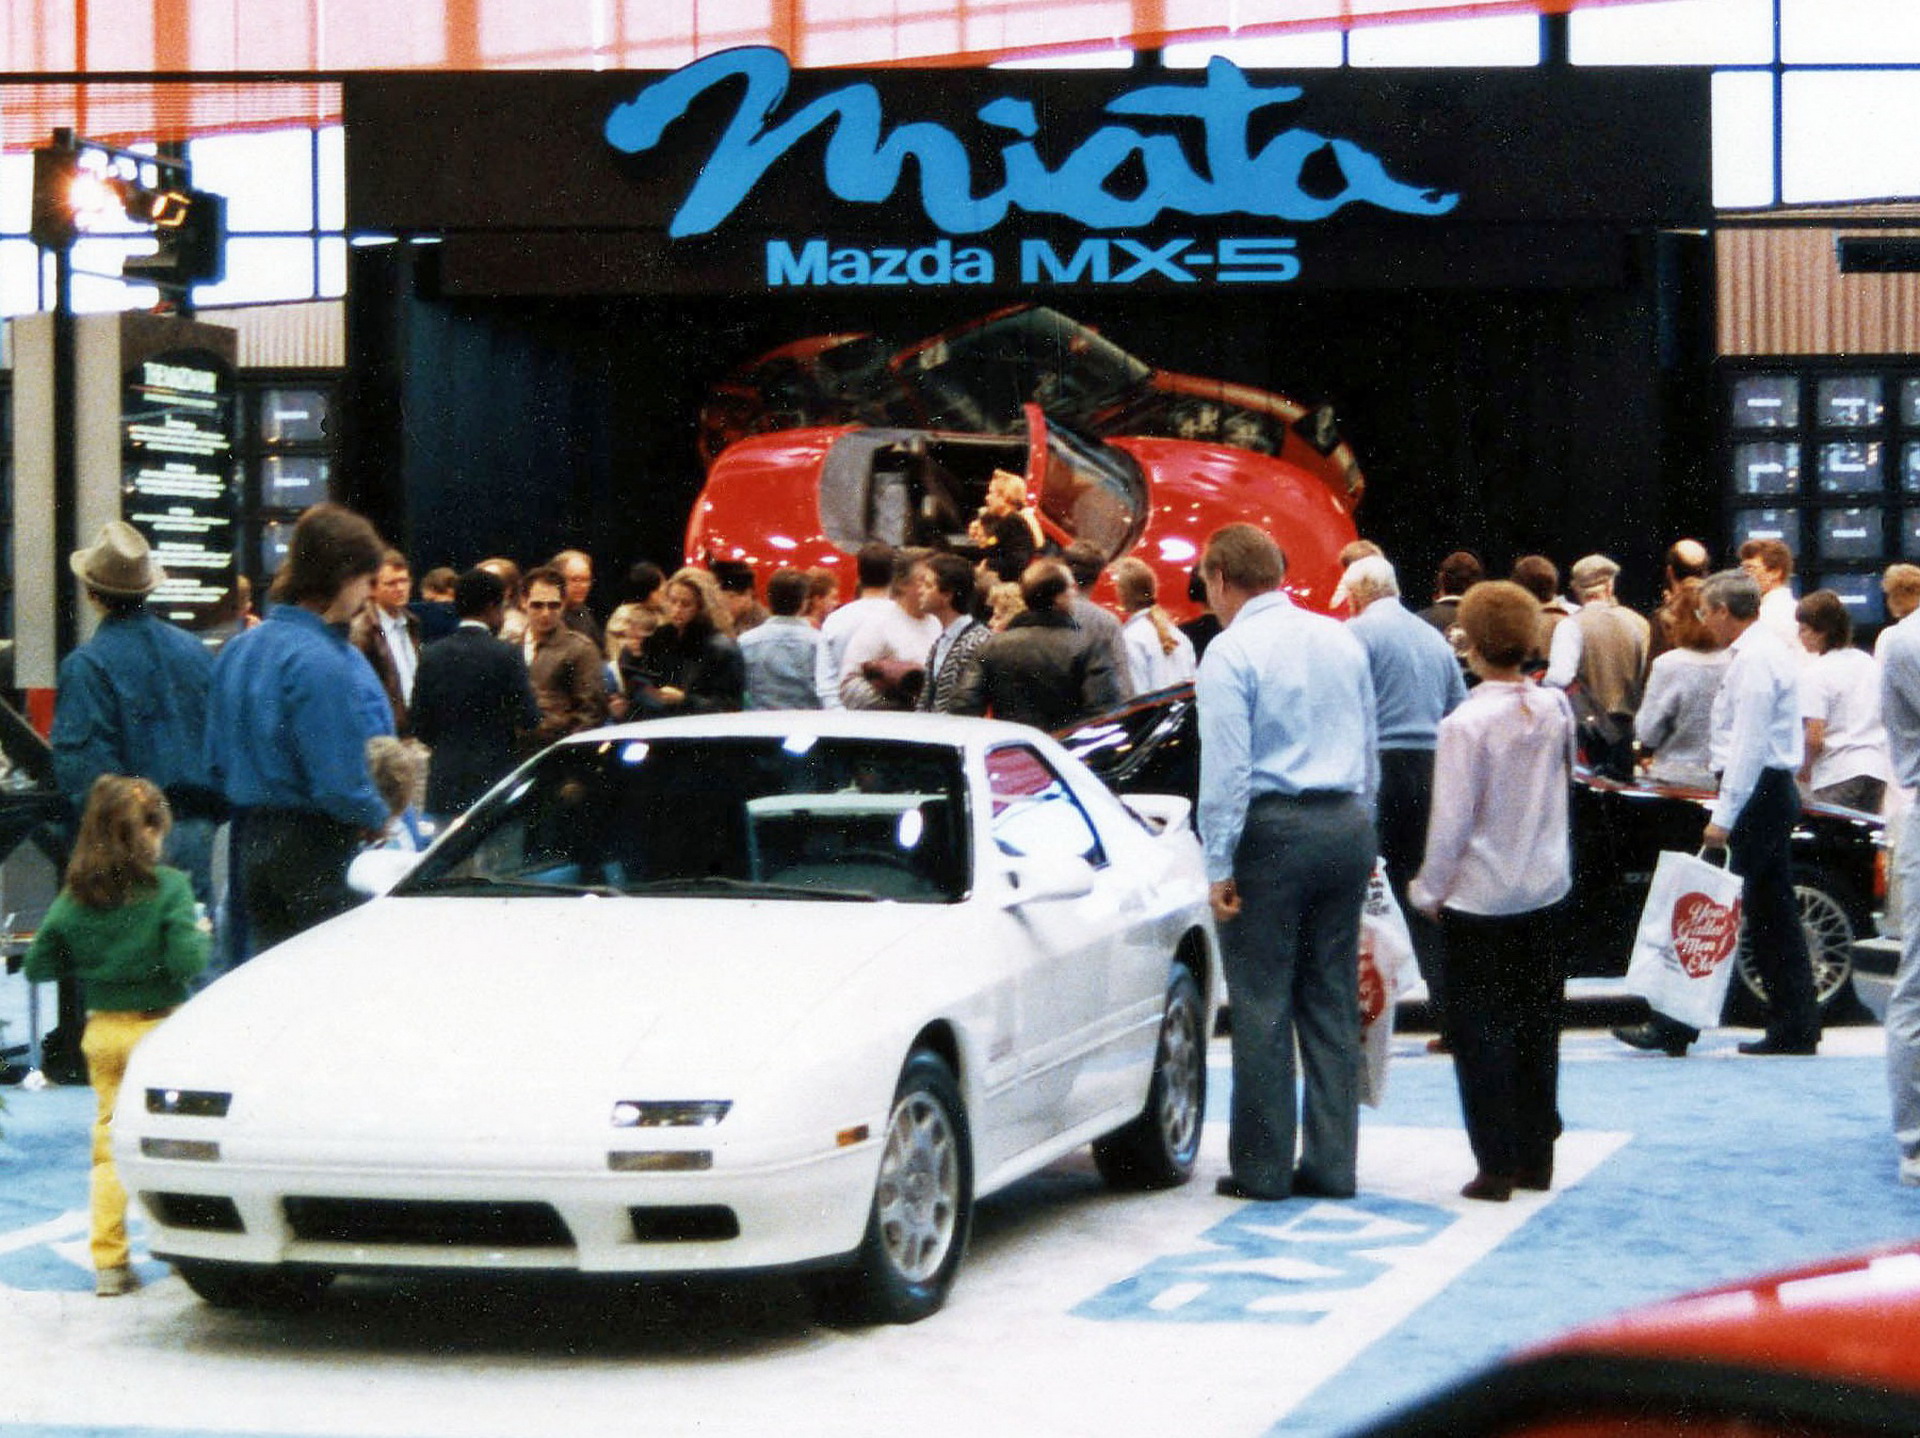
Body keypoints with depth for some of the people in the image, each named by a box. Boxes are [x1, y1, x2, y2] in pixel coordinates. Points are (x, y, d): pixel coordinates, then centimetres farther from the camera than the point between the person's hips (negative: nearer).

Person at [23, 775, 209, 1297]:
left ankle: (108, 1260, 4)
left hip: (102, 1031, 3)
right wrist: (199, 932, 0)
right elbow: (188, 962, -19)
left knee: (109, 1143, 8)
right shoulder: (168, 887, -12)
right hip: (158, 1026, -3)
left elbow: (37, 966, 3)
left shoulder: (74, 896, 1)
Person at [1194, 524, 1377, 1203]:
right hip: (1346, 825, 6)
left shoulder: (1230, 652, -8)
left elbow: (1226, 767, -13)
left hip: (1271, 829, -6)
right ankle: (1331, 1163, 11)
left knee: (1262, 1004, 0)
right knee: (1332, 1000, 10)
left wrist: (1220, 867, -10)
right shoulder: (1341, 639, 12)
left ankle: (1262, 1168, 3)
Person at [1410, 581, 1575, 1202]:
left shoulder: (1467, 723, -17)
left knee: (1482, 1033, 2)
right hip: (1546, 891, 6)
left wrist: (1430, 889, -3)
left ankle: (1496, 1166, 2)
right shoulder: (1555, 708, -2)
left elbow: (1450, 821, -14)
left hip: (1480, 896, -6)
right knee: (1536, 1027, 14)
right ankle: (1536, 1156, 20)